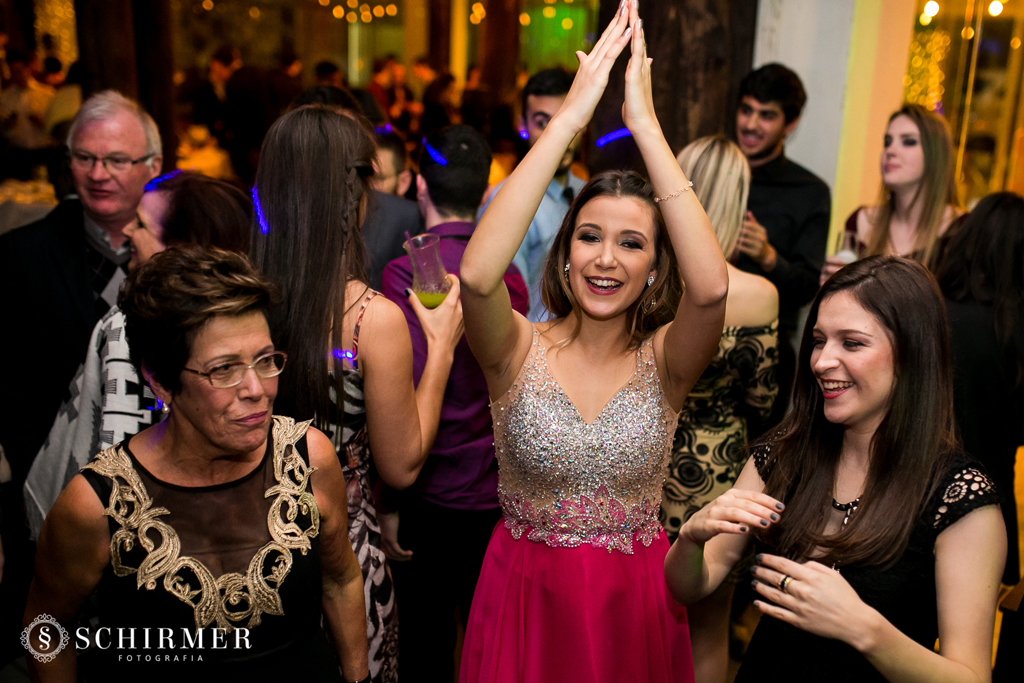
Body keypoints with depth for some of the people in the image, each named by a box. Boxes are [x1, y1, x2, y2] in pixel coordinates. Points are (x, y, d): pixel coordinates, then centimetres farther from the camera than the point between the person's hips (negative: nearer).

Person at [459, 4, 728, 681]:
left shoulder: (665, 360, -10)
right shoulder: (519, 351, -12)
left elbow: (711, 286, -32)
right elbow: (477, 275, -33)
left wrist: (645, 123, -30)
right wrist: (571, 117, -31)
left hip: (635, 604, 1)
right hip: (524, 598, 0)